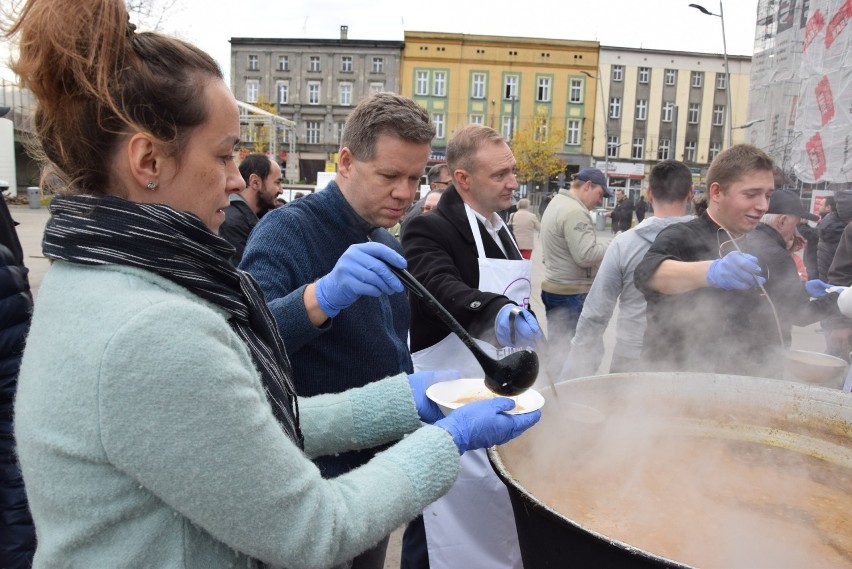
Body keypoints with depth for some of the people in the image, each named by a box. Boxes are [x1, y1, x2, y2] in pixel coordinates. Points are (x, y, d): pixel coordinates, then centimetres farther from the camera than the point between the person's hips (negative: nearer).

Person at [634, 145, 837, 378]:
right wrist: (710, 271, -57)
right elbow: (649, 273, -39)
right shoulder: (682, 238, -16)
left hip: (758, 381, 6)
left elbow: (792, 309, 13)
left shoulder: (771, 241, 3)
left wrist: (826, 299, -8)